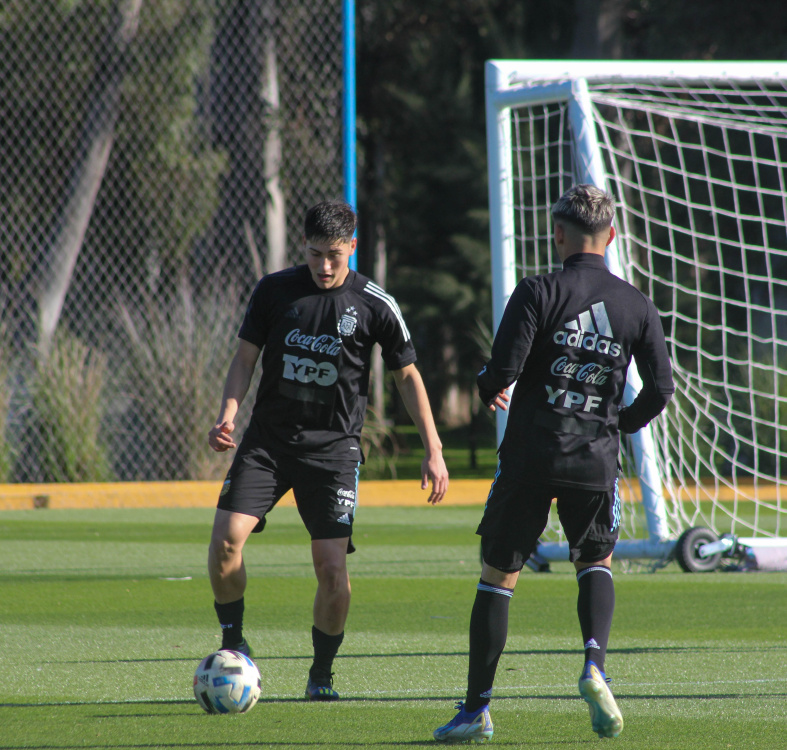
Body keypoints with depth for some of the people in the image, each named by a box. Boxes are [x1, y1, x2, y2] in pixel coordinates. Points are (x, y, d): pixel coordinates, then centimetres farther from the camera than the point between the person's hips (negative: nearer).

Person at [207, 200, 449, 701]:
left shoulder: (375, 305, -3)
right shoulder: (275, 290, 2)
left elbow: (407, 376, 5)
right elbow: (246, 357, 7)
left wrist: (434, 451, 1)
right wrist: (229, 413, -11)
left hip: (333, 448, -2)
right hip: (268, 439, 2)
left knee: (332, 566, -10)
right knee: (226, 537, -16)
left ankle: (322, 674, 11)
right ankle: (234, 646, 4)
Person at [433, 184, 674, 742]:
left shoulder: (538, 293, -8)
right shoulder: (638, 307, 2)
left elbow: (504, 369, -15)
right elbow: (661, 389, 2)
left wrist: (487, 388, 9)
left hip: (530, 455, -2)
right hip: (596, 460, 2)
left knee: (498, 577, 8)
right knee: (596, 563, 24)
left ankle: (477, 710, 8)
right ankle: (595, 665, -2)